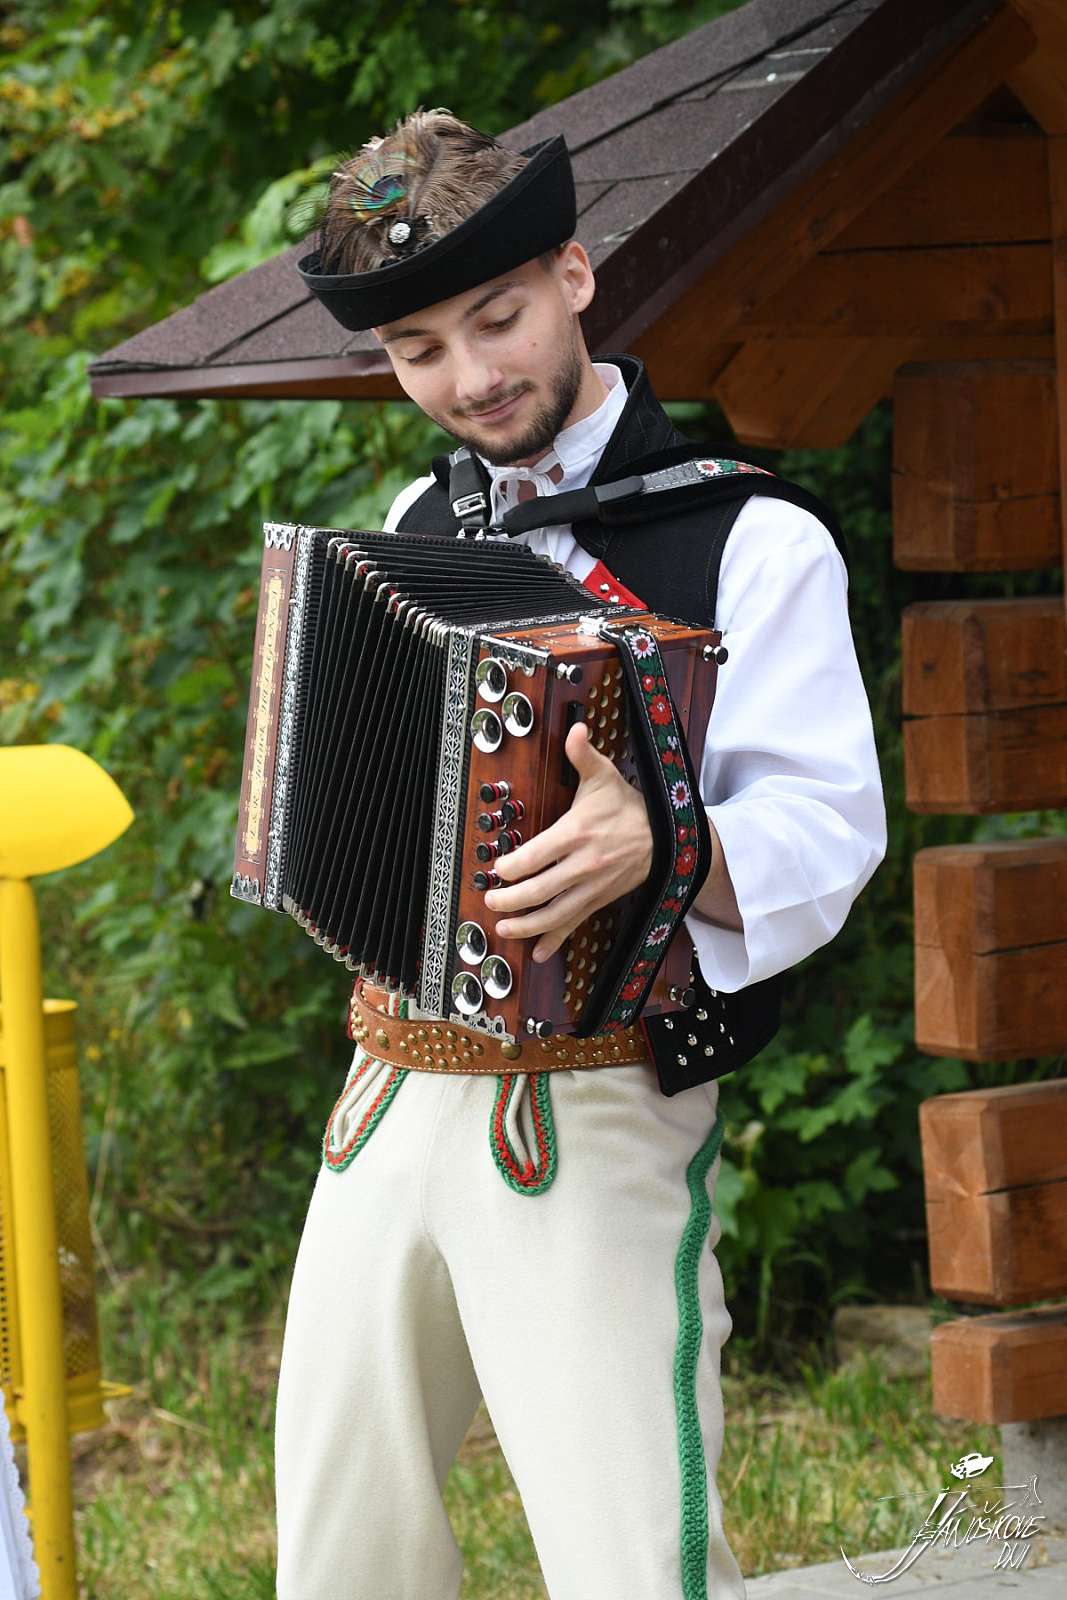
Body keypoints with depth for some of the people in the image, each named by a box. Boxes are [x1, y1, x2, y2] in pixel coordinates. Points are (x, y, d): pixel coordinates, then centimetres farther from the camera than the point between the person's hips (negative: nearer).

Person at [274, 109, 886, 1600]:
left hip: (597, 1123, -6)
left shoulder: (750, 540, -6)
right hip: (393, 1094, 7)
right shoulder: (419, 524, 15)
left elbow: (824, 834, -14)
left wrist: (657, 841, -33)